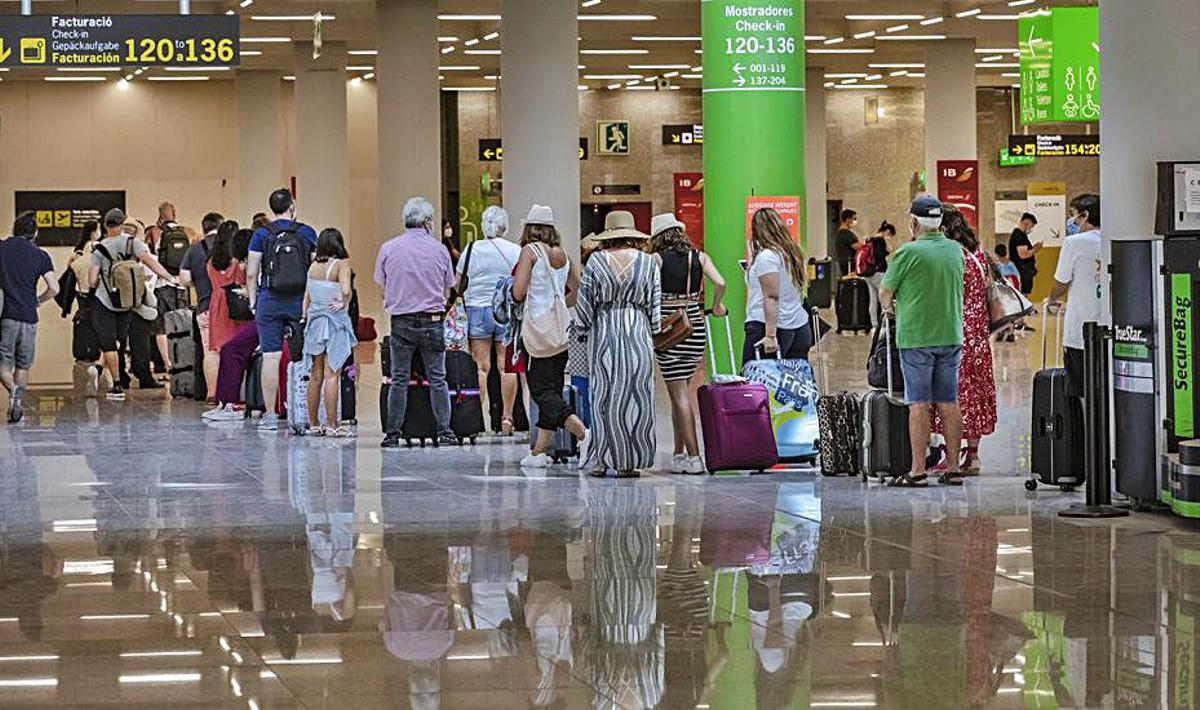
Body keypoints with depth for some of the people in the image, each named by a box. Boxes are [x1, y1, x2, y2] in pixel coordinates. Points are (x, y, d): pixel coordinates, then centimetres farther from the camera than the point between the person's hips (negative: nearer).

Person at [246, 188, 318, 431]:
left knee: (271, 357, -1)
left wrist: (253, 302, 8)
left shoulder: (261, 235, 1)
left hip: (270, 301, -1)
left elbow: (251, 274, -1)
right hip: (301, 301, 1)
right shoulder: (307, 233, 3)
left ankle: (270, 415, -1)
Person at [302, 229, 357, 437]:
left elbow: (307, 296, 9)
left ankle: (313, 424, 14)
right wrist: (344, 304, -4)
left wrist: (305, 317, 14)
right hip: (336, 321, -5)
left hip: (314, 320, 5)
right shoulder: (341, 264, -9)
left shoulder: (313, 267, 6)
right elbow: (346, 290, -23)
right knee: (332, 374, -5)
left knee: (315, 375, 10)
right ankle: (331, 425, -6)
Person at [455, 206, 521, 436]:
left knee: (481, 366, 2)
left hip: (477, 308, 0)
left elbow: (457, 284, 4)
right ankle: (506, 418, 1)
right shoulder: (516, 251, -1)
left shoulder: (472, 249, 0)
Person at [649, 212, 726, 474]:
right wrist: (716, 307, 14)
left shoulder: (657, 258, -2)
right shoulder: (699, 257, 7)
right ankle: (680, 454, 17)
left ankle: (693, 457, -8)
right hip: (694, 325, 4)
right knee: (681, 392, 15)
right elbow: (720, 284, -4)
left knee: (679, 394, -3)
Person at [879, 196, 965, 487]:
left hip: (916, 337, -5)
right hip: (951, 335, 5)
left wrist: (890, 306, 17)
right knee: (949, 403, 8)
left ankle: (918, 471, -3)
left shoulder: (908, 253, -12)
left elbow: (885, 293, -5)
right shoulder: (955, 250, 6)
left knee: (919, 404, -3)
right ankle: (953, 469, 10)